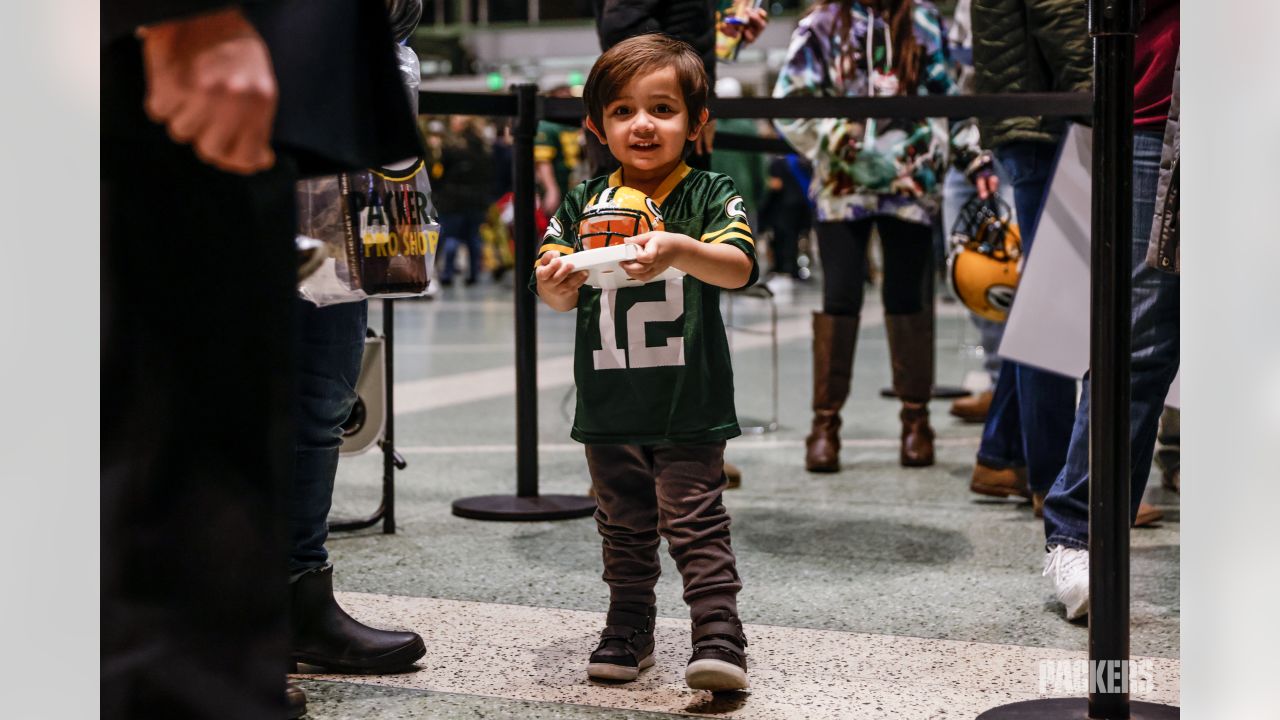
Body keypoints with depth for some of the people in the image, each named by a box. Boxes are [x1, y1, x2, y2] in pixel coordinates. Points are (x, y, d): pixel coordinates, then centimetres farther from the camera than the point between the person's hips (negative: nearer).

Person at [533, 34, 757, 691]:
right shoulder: (583, 204, 5)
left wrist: (679, 250, -38)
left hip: (690, 405, -4)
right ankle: (628, 631, 27)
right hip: (609, 406, 4)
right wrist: (553, 283, -20)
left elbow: (739, 268, -20)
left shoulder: (710, 197, -5)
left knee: (696, 522, -6)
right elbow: (560, 298, 5)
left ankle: (718, 634, -2)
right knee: (624, 526, 15)